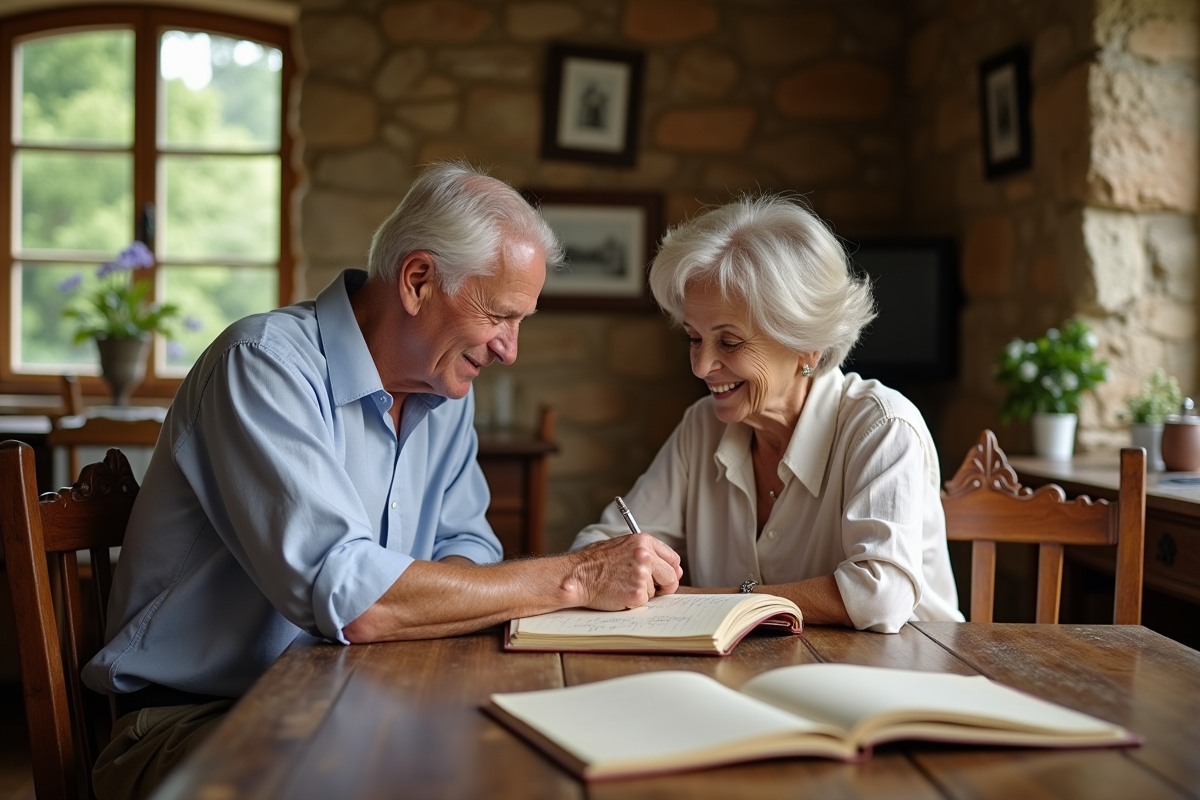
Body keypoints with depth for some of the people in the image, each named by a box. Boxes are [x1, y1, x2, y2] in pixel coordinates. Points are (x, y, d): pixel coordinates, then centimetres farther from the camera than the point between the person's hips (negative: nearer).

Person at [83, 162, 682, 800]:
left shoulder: (446, 390, 7)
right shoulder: (267, 364, -20)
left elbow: (464, 545, 10)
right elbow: (344, 597, -30)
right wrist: (575, 576, -24)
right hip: (197, 719, -7)